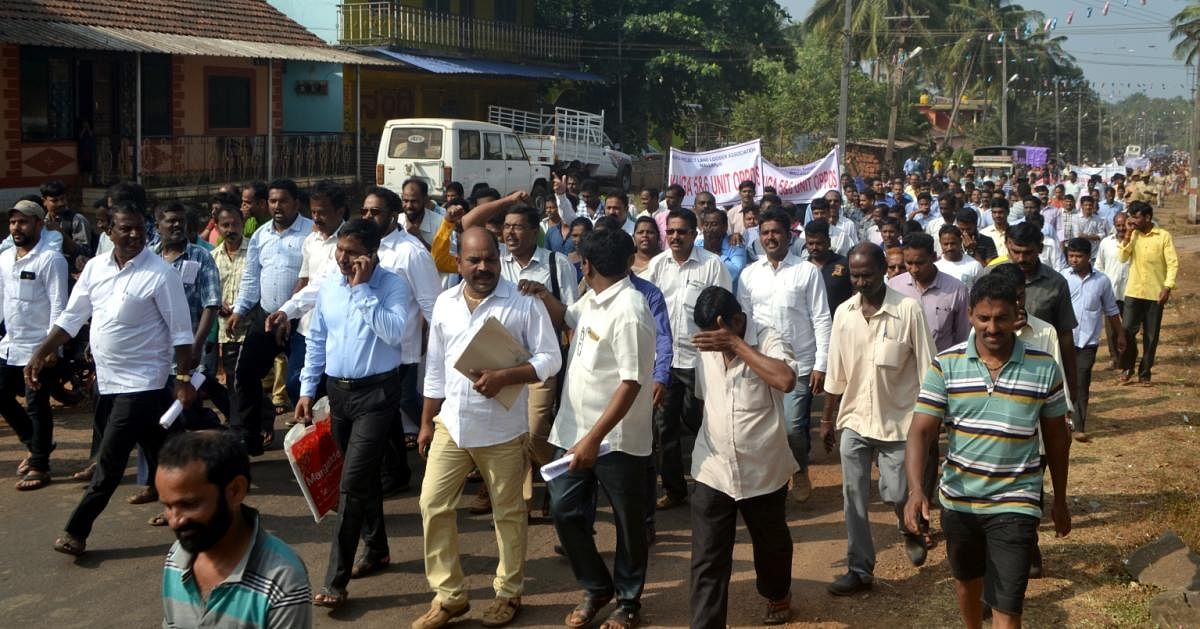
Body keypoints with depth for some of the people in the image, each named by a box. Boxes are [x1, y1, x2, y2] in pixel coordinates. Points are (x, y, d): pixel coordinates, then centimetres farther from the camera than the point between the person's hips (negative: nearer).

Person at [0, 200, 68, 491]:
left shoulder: (50, 260, -14)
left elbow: (58, 306, -16)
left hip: (38, 348, -8)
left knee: (37, 406, 0)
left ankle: (39, 467, 11)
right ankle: (37, 444, 31)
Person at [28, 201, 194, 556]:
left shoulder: (160, 274, -13)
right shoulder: (95, 267, 4)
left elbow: (180, 331, -12)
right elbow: (71, 318, 11)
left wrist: (184, 379, -16)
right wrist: (40, 355, 4)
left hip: (141, 382, -6)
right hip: (107, 380, 6)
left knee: (110, 461, -4)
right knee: (158, 451, 15)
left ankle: (77, 530, 4)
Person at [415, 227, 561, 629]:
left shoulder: (524, 302, -10)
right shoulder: (445, 303, 5)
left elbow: (550, 359, -11)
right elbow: (435, 368, 12)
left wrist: (503, 377, -23)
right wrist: (427, 422, 13)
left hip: (502, 430, -4)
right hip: (451, 425, 4)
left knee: (508, 513, 9)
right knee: (433, 505, 3)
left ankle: (509, 593, 27)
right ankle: (449, 595, 17)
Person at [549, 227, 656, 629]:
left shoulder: (628, 312, -21)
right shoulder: (591, 299, 6)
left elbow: (632, 384, -25)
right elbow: (567, 320, 29)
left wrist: (594, 438, -27)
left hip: (616, 439, -8)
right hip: (573, 429, 8)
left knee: (628, 522, 9)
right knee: (565, 512, 11)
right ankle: (597, 588, 29)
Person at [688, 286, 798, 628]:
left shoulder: (768, 341, -16)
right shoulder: (705, 348, 1)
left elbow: (786, 380, -37)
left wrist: (736, 345, -33)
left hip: (763, 471, -2)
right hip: (712, 472, 3)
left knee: (771, 543, 22)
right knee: (707, 560, -2)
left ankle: (778, 595, 49)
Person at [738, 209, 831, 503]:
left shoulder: (808, 272, -3)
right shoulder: (749, 274, 6)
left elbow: (821, 320, -4)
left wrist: (821, 365, -8)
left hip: (799, 364, -3)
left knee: (793, 427, -7)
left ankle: (801, 472, 21)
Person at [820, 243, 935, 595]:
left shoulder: (908, 310, -13)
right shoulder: (843, 312, 0)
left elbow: (926, 370, -9)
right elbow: (836, 372, 8)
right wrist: (827, 419, 11)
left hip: (897, 419, -4)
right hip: (854, 420, 4)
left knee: (896, 494, 1)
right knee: (853, 499, 6)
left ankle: (911, 529, 35)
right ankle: (860, 569, 18)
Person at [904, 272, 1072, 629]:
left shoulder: (1044, 368, -8)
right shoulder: (945, 365, -9)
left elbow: (1056, 437, 4)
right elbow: (921, 431, -13)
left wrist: (1060, 500, 10)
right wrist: (916, 489, -28)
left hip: (1015, 504, -2)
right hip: (958, 499, 2)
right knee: (966, 579, 25)